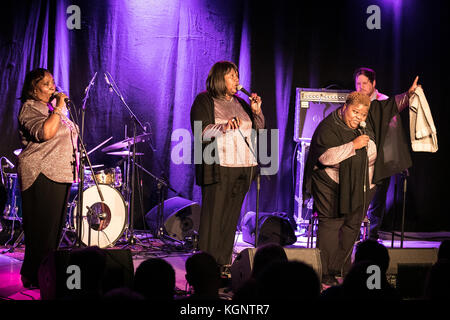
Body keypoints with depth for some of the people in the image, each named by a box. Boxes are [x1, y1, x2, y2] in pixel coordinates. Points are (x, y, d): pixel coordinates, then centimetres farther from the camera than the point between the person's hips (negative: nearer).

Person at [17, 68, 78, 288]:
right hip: (41, 176, -9)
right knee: (41, 228, -6)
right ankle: (34, 277, 0)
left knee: (54, 226, 11)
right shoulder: (30, 108, -9)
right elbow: (45, 132, -26)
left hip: (59, 175, 9)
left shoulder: (53, 107, 20)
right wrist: (58, 109, -18)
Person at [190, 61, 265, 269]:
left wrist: (256, 111, 3)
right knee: (213, 216, -6)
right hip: (218, 168, -6)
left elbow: (259, 131, 19)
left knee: (232, 215, 5)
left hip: (242, 167, 6)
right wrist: (224, 127, -25)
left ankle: (224, 262, 11)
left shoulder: (240, 103, 19)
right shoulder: (204, 101, 1)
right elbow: (201, 132, -11)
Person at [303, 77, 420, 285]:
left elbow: (390, 106, 13)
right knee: (330, 226, -7)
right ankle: (325, 274, -2)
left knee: (352, 227, 9)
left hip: (361, 189, 6)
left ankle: (342, 269, 19)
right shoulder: (328, 127, -17)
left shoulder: (369, 119, 2)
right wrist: (353, 145, -28)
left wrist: (408, 95, -1)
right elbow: (325, 157, -28)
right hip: (333, 188, -6)